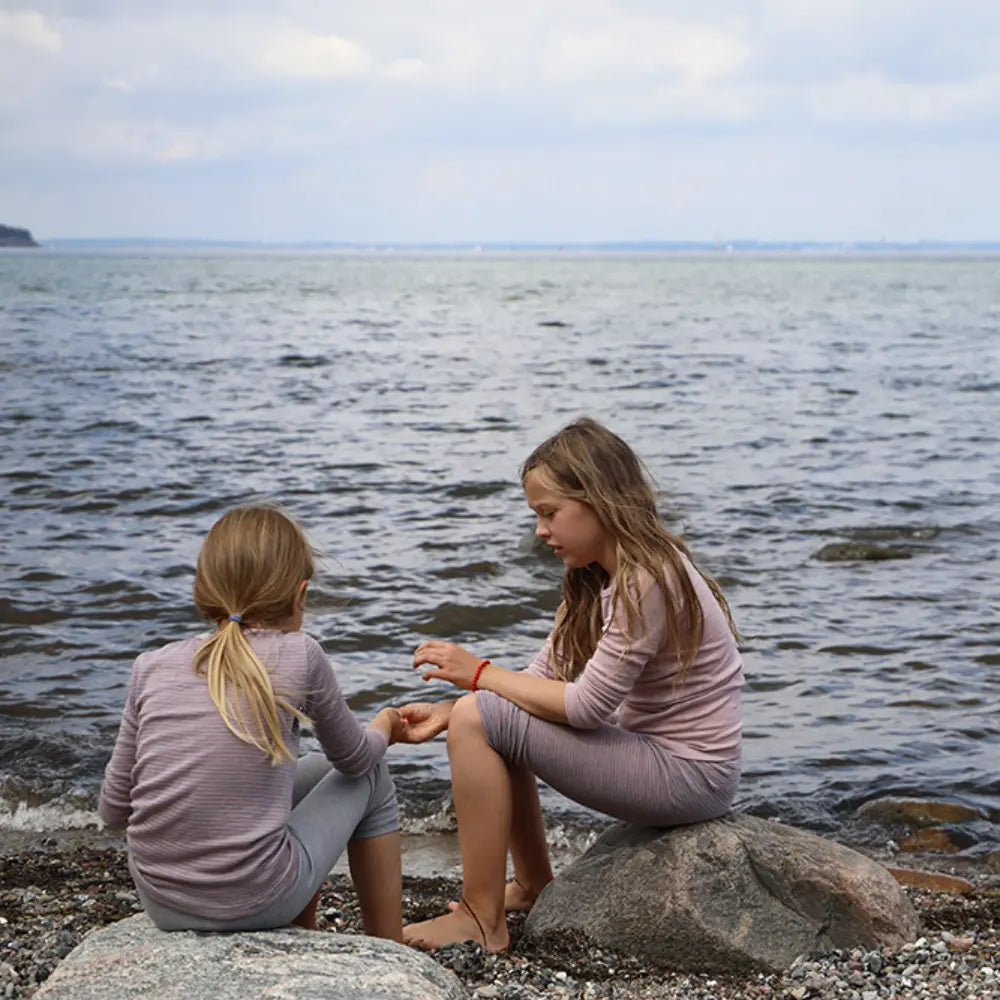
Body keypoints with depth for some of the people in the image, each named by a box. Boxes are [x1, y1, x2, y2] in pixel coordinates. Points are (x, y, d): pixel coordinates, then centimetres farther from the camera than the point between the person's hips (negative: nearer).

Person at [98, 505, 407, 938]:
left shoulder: (152, 667, 1)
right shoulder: (298, 655, -7)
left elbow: (113, 808, 4)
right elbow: (354, 758, 10)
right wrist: (384, 726, 32)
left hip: (161, 904, 5)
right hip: (257, 902, -5)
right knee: (370, 777, 20)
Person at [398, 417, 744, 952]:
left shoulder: (648, 582, -22)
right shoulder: (598, 578, 9)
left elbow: (585, 706, -23)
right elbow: (545, 673, 7)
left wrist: (481, 674, -13)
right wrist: (446, 711, -4)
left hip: (689, 775, -10)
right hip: (654, 750, 10)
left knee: (480, 718, -17)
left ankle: (482, 921, -9)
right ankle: (533, 888, 23)